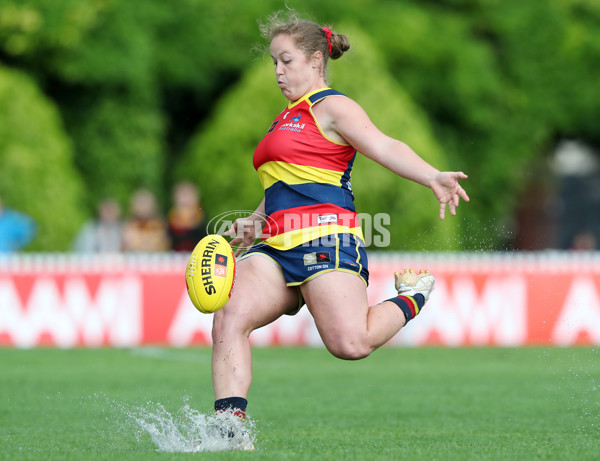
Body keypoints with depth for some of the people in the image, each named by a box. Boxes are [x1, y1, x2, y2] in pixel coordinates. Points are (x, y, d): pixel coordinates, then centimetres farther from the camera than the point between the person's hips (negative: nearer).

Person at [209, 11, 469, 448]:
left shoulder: (332, 107, 1)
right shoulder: (288, 118, 28)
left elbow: (384, 147, -15)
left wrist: (434, 177, -32)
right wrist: (254, 223, 20)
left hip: (323, 237, -8)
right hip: (276, 247, 8)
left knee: (351, 343, -23)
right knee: (228, 319, -16)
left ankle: (412, 297, 8)